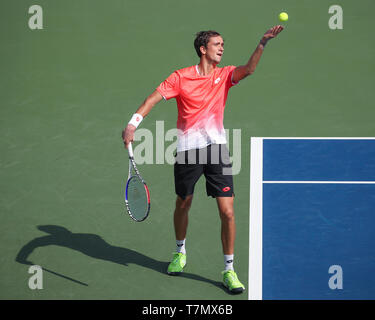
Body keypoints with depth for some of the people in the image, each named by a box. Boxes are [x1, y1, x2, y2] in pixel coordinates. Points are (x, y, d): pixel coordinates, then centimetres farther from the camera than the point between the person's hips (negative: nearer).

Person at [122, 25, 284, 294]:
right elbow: (154, 98, -3)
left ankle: (229, 270, 3)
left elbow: (249, 69, -14)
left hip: (217, 149, 1)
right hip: (188, 150, -1)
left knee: (227, 211, -8)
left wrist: (263, 43, -28)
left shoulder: (224, 75, 4)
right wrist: (133, 123, -15)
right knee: (183, 205, 15)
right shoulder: (181, 77, -2)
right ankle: (180, 251, 43)